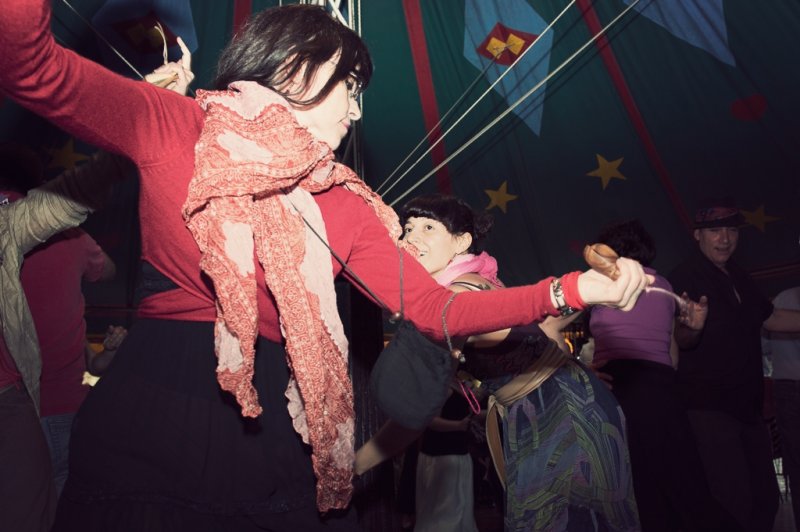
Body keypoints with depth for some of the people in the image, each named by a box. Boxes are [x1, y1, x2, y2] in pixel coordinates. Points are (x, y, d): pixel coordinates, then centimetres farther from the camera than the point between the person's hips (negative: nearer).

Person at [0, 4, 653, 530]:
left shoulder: (345, 204, 4)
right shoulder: (179, 129, -2)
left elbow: (435, 309, 2)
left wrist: (573, 290, -3)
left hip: (274, 435, 4)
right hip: (151, 418, -3)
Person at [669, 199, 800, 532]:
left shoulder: (738, 277, 12)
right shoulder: (684, 278, -13)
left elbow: (769, 318, 23)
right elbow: (677, 342, -20)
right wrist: (690, 328, -42)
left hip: (747, 405, 9)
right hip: (709, 408, -9)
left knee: (765, 499, 18)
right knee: (734, 505, -11)